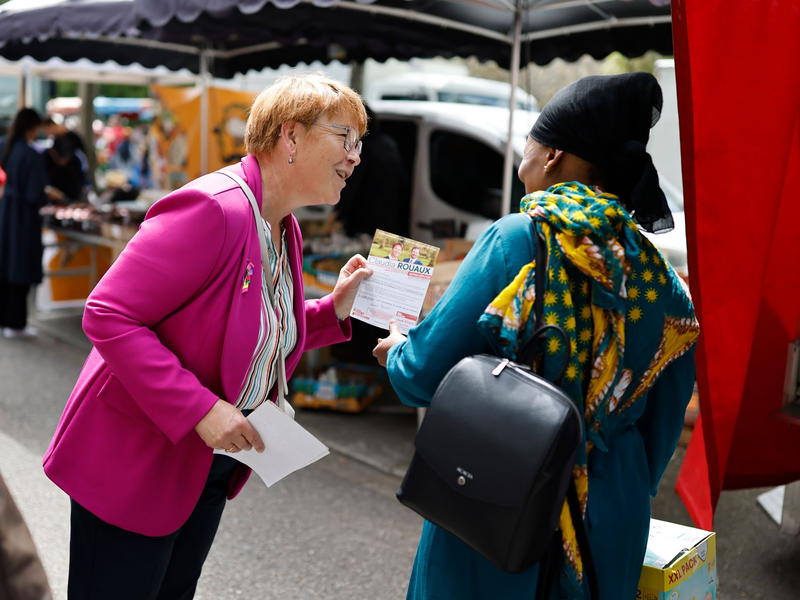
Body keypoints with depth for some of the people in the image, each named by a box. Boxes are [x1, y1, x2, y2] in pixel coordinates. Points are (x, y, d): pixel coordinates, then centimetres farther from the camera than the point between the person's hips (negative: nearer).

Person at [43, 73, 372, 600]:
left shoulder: (285, 229, 6)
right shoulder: (212, 208, -24)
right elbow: (107, 315, -26)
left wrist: (333, 309, -1)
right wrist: (200, 408, -29)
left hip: (211, 465, 9)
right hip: (135, 464, -9)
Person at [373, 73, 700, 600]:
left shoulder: (518, 239, -16)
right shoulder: (658, 277, -1)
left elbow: (427, 374, -16)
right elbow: (663, 423, 5)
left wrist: (397, 350, 7)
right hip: (609, 523, 5)